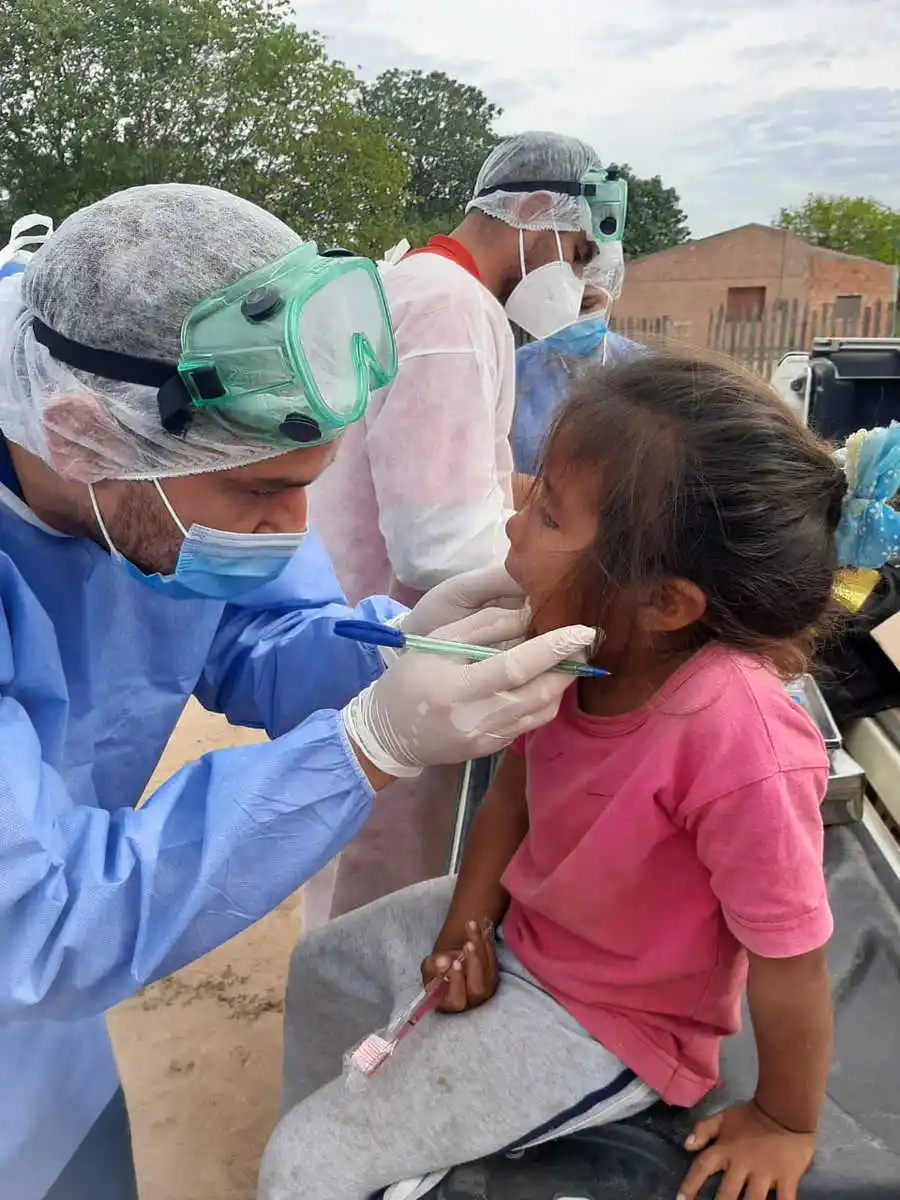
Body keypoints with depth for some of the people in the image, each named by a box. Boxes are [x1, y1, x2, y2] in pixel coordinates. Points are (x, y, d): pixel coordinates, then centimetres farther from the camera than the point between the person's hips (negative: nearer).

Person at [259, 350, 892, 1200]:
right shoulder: (573, 647, -21)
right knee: (324, 965, 25)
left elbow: (789, 969, -26)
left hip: (605, 1021, -6)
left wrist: (784, 1125, -9)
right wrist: (465, 921, -7)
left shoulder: (742, 750, -41)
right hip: (517, 927, 7)